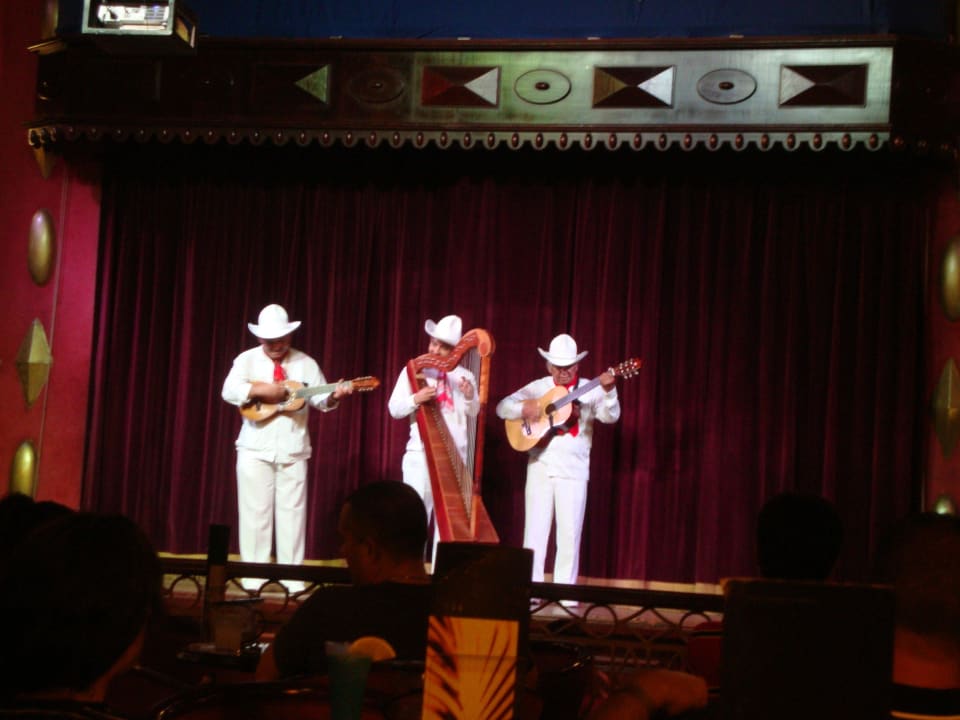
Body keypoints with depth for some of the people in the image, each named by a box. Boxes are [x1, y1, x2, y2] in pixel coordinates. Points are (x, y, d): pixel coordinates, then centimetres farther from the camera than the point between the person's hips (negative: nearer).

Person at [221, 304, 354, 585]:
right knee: (255, 509, 1)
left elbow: (319, 398, 1)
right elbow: (229, 391, -12)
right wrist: (261, 391, -21)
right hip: (256, 449, -1)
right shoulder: (247, 360, 2)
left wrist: (334, 396, -20)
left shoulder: (305, 363, 7)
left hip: (293, 450, 1)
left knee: (292, 510, 2)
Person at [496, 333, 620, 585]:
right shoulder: (538, 387, 8)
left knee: (570, 533, -2)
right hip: (540, 467, 2)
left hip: (573, 470, -1)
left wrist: (608, 391, -32)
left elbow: (610, 416, -13)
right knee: (535, 530, 3)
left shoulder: (590, 390, 2)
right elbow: (503, 407, 6)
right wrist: (524, 409, -15)